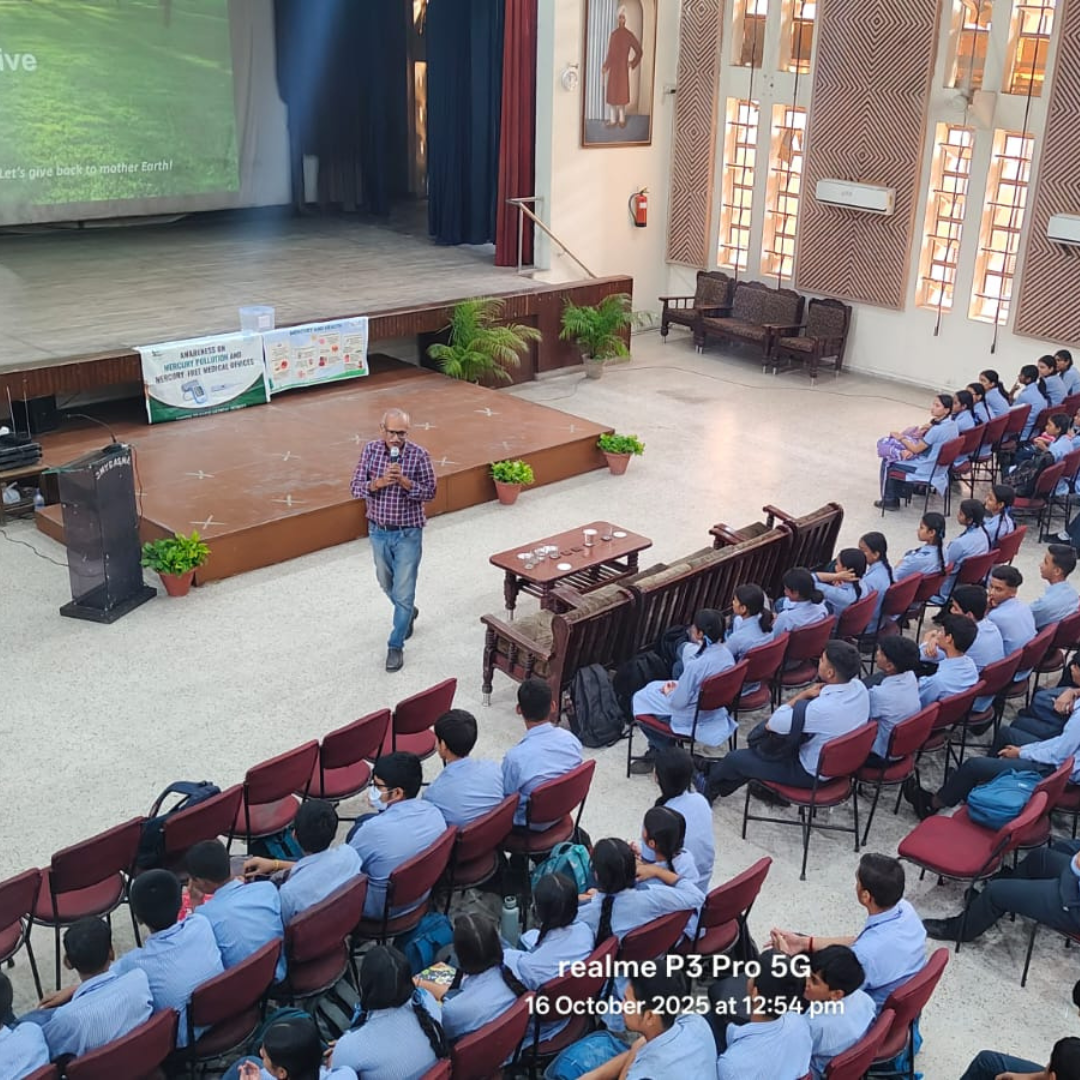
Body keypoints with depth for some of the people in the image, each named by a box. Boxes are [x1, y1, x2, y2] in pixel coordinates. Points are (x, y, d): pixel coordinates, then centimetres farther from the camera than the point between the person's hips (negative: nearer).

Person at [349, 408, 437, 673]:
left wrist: (404, 481, -28)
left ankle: (396, 646, 12)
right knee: (387, 584, 22)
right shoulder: (371, 450, -6)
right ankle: (408, 612, 50)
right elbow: (356, 488, -7)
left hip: (408, 534, -4)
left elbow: (430, 493, -11)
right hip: (379, 531, 4)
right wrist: (378, 483, -26)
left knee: (403, 591, 0)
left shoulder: (419, 455, -14)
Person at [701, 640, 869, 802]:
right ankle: (719, 787, 39)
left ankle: (710, 784, 39)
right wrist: (808, 694, -8)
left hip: (812, 773, -8)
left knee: (735, 758, 9)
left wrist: (803, 694, -14)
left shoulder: (822, 709, -38)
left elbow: (771, 724, -23)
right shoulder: (859, 687, -14)